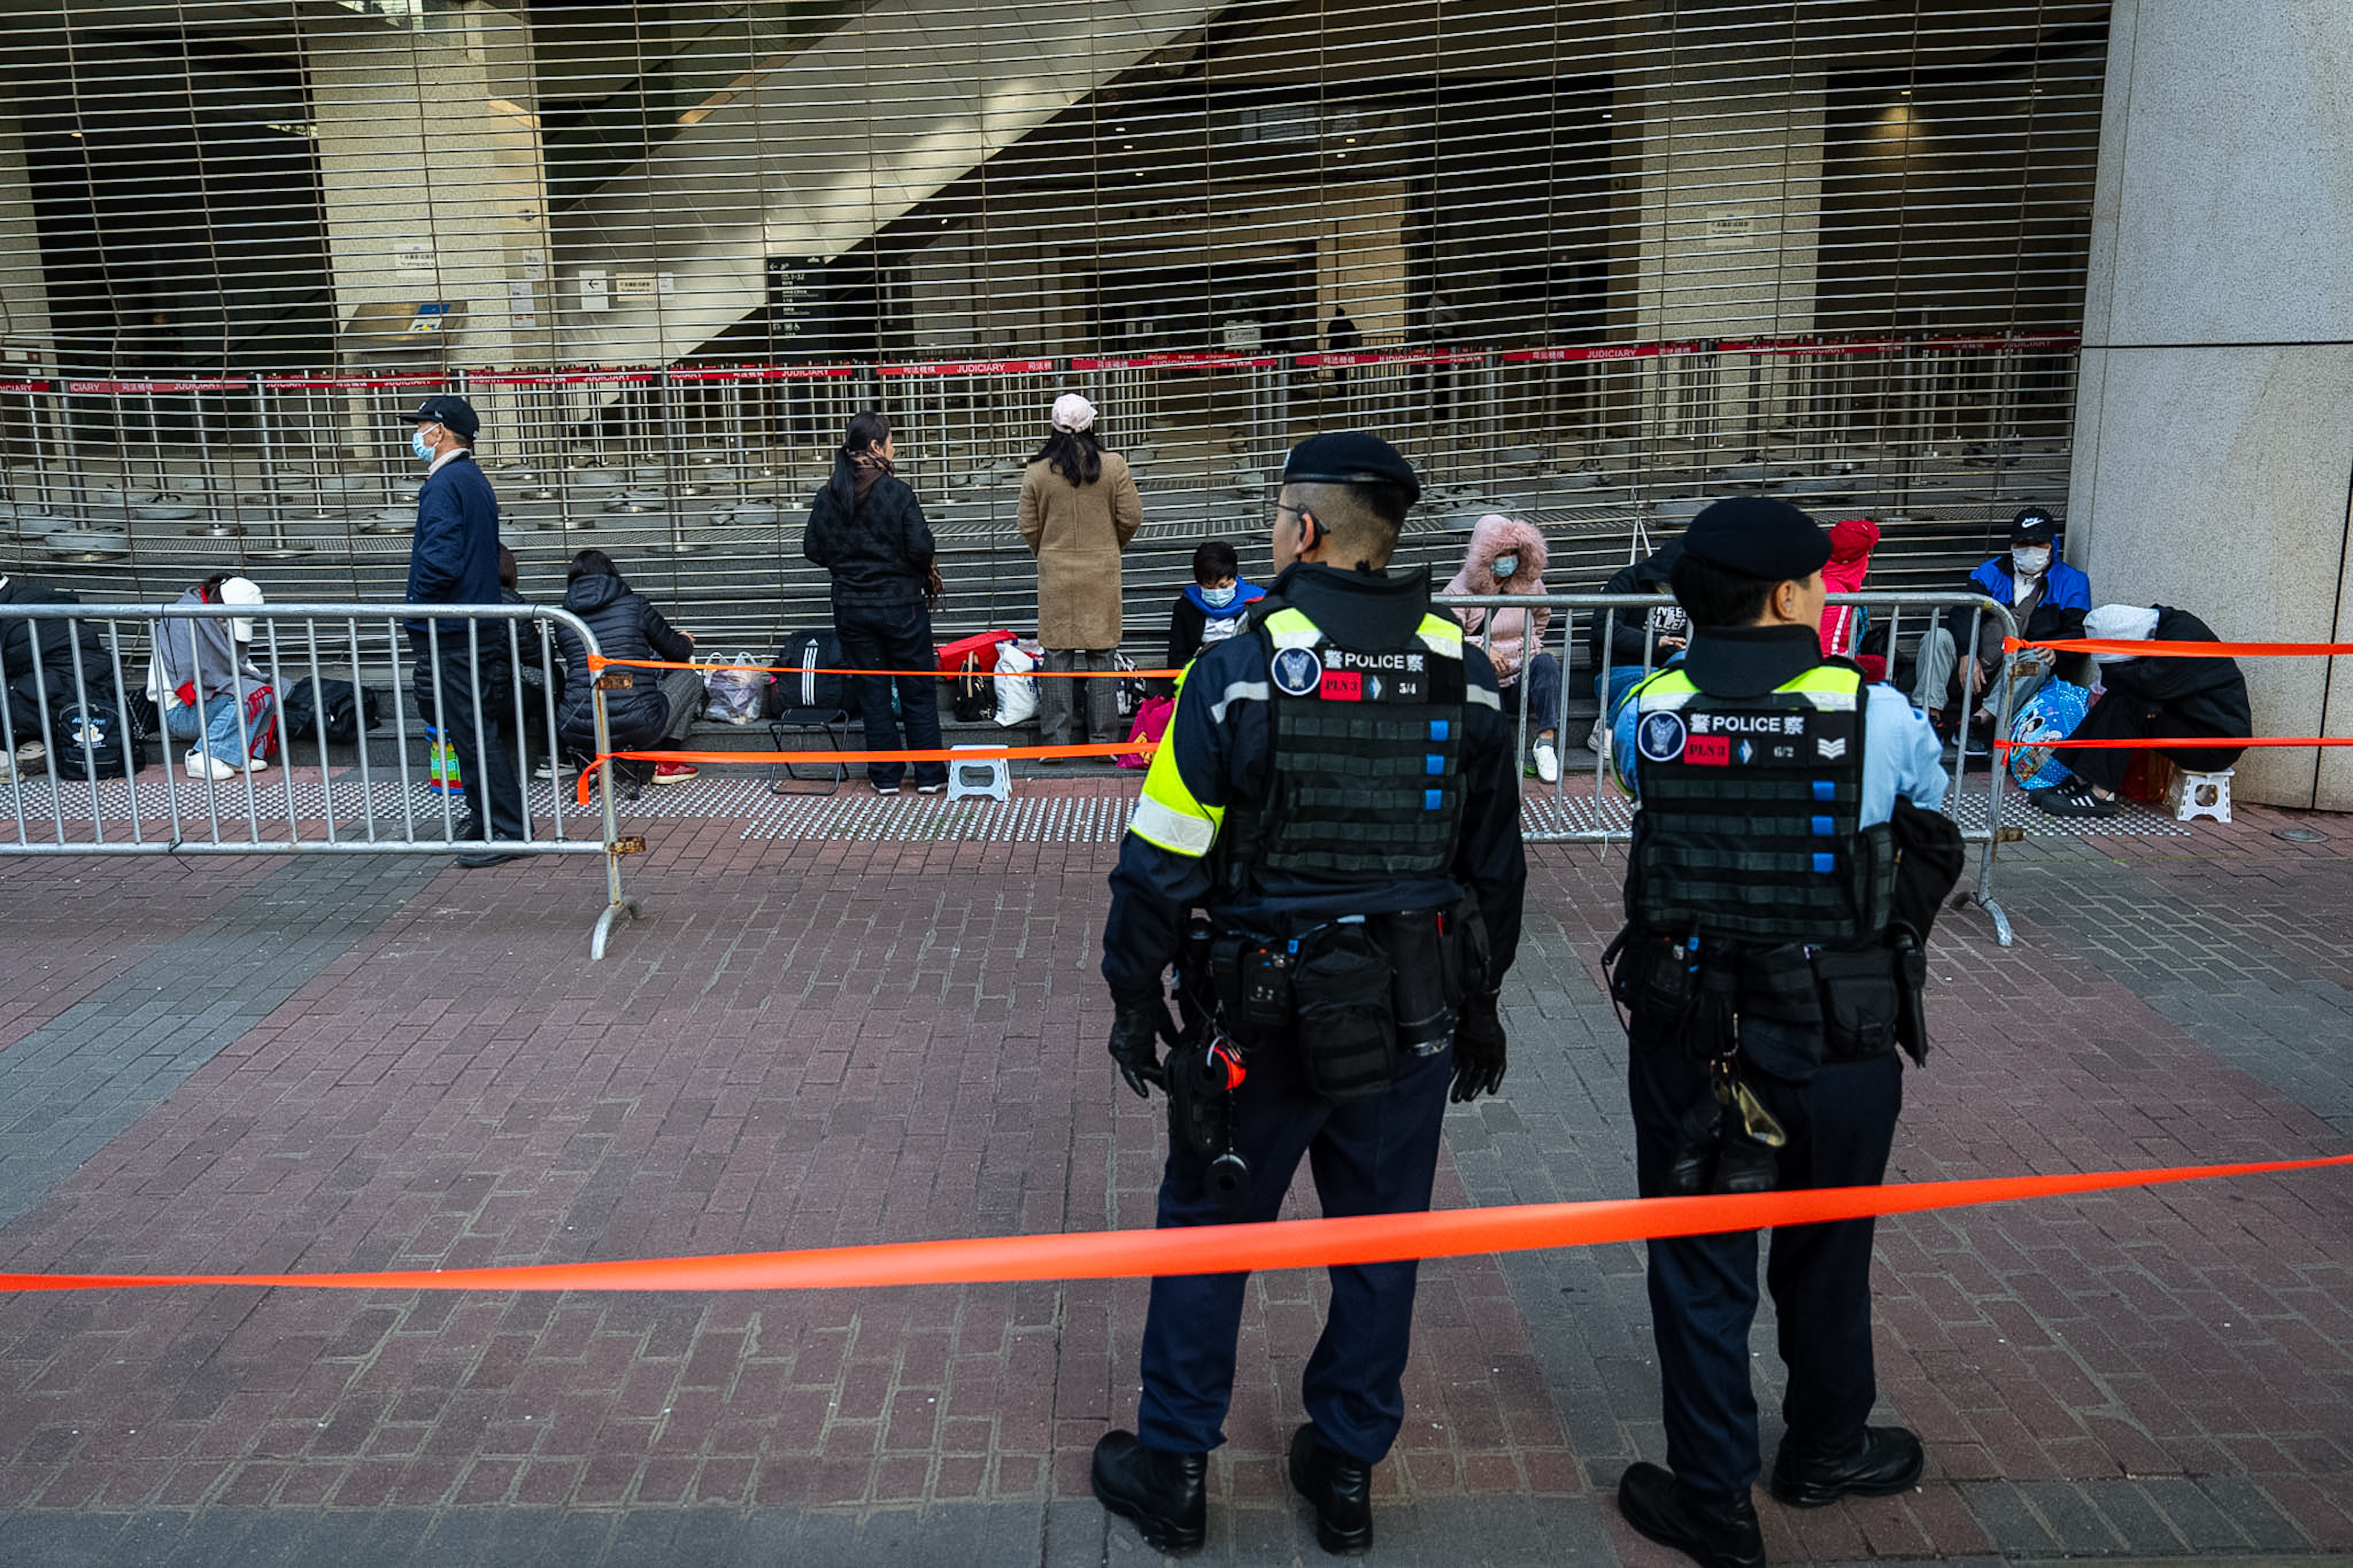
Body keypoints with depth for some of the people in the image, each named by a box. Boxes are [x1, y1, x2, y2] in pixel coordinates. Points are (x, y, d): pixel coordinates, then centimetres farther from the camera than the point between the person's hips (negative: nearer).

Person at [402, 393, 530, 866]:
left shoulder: (444, 485, -15)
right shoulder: (476, 481, 16)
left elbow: (441, 561, -25)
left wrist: (420, 609, -11)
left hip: (451, 633, -10)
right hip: (480, 626, 10)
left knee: (469, 731, -7)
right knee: (468, 726, 19)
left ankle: (509, 831, -5)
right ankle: (485, 816, 28)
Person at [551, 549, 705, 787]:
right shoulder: (635, 605, 0)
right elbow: (678, 652, 11)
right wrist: (687, 642, 37)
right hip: (636, 731, -4)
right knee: (689, 677, 22)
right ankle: (667, 764, 14)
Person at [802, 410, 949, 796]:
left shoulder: (827, 497, -1)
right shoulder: (897, 492, -14)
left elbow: (813, 549, 4)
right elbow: (921, 549, -17)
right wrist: (926, 563, 5)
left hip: (852, 608, 4)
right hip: (901, 605, -4)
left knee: (873, 693, 11)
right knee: (918, 691, 8)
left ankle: (885, 777, 16)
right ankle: (930, 775, 13)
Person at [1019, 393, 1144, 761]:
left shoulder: (1037, 472, -3)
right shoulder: (1114, 466, -5)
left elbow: (1029, 530, 2)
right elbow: (1131, 518, 0)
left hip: (1055, 575, 0)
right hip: (1101, 573, 0)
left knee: (1057, 654, 6)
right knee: (1101, 654, 7)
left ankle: (1055, 741, 8)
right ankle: (1105, 740, 10)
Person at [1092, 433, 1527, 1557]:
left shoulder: (1240, 670, -14)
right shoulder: (1463, 674, 0)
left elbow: (1164, 859, -12)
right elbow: (1497, 860, 8)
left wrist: (1134, 996, 1)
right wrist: (1478, 1002, 19)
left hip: (1260, 1015, -3)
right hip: (1413, 1017, 4)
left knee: (1208, 1234, 14)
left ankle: (1172, 1472, 28)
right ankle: (1347, 1472, 33)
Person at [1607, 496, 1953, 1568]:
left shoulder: (1647, 713, -7)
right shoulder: (1877, 714, -11)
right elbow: (1928, 801, 9)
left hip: (1685, 1037, 1)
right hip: (1837, 1040, 0)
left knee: (1698, 1265, 13)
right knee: (1826, 1258, 21)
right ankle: (1825, 1450, 43)